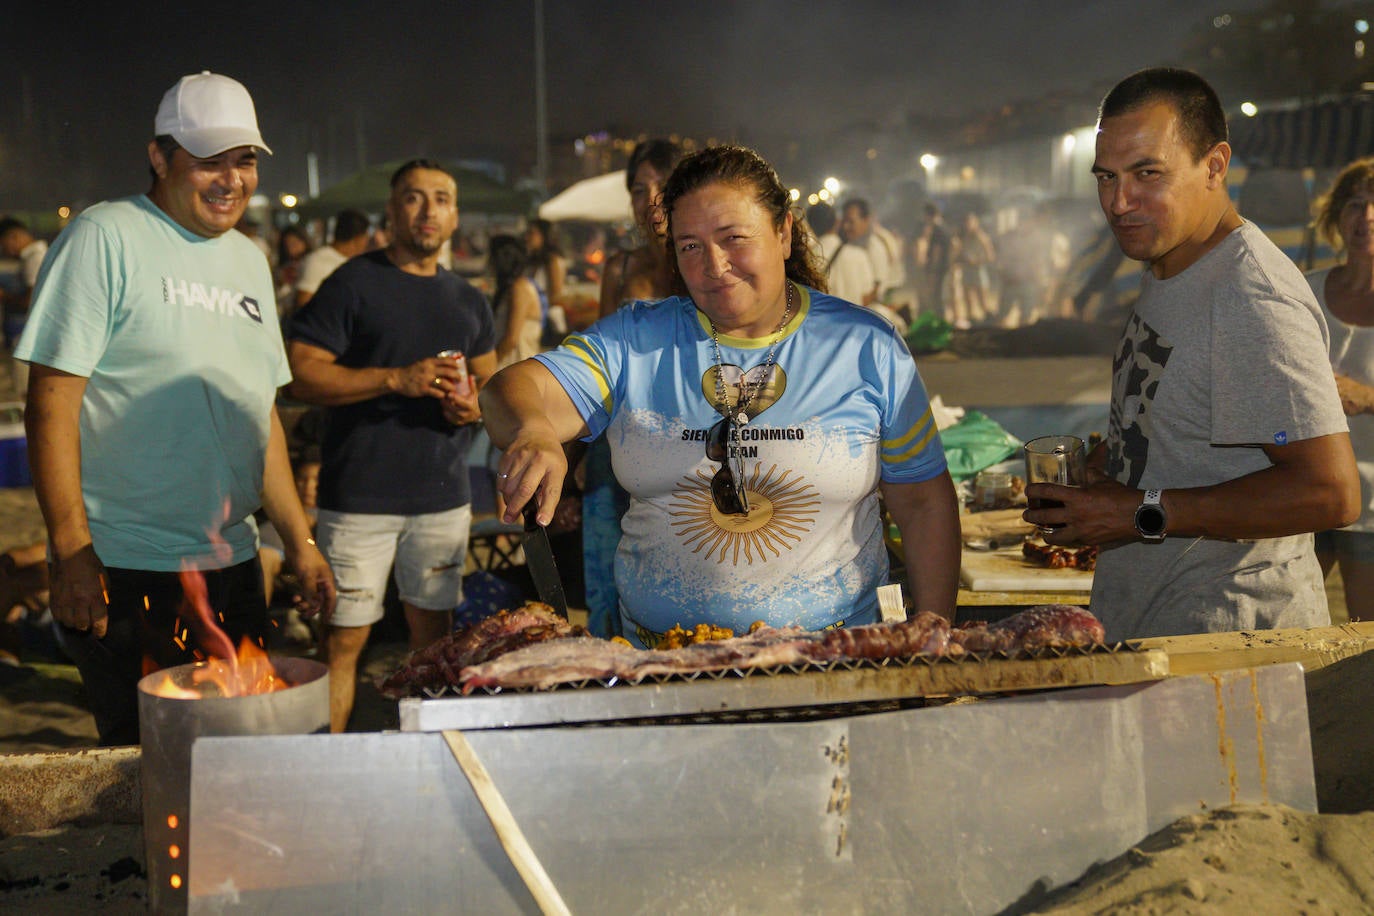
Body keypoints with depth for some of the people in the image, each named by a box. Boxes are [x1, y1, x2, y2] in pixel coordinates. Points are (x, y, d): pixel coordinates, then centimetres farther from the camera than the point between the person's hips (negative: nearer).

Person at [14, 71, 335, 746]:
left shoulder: (249, 260, 15)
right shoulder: (104, 238, -8)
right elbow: (52, 402, -13)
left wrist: (299, 540, 17)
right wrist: (71, 554, -17)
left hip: (231, 564, 7)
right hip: (124, 570, -7)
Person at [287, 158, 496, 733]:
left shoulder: (469, 301, 16)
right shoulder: (353, 285, -3)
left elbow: (492, 380, 25)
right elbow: (303, 375, -10)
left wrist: (477, 405, 1)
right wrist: (397, 379, -19)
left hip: (443, 495, 6)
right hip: (360, 496, -5)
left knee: (435, 635, 13)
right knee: (345, 638, -4)